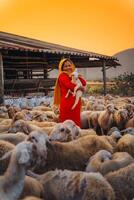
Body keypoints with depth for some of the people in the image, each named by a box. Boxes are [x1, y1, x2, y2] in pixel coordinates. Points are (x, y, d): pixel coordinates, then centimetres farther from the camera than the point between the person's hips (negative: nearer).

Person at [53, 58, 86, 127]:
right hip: (67, 102, -8)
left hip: (75, 102, 8)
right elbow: (70, 86, -17)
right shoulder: (62, 76, -2)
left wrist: (78, 77, -5)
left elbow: (84, 83, 10)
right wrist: (80, 87, -3)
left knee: (76, 123, 8)